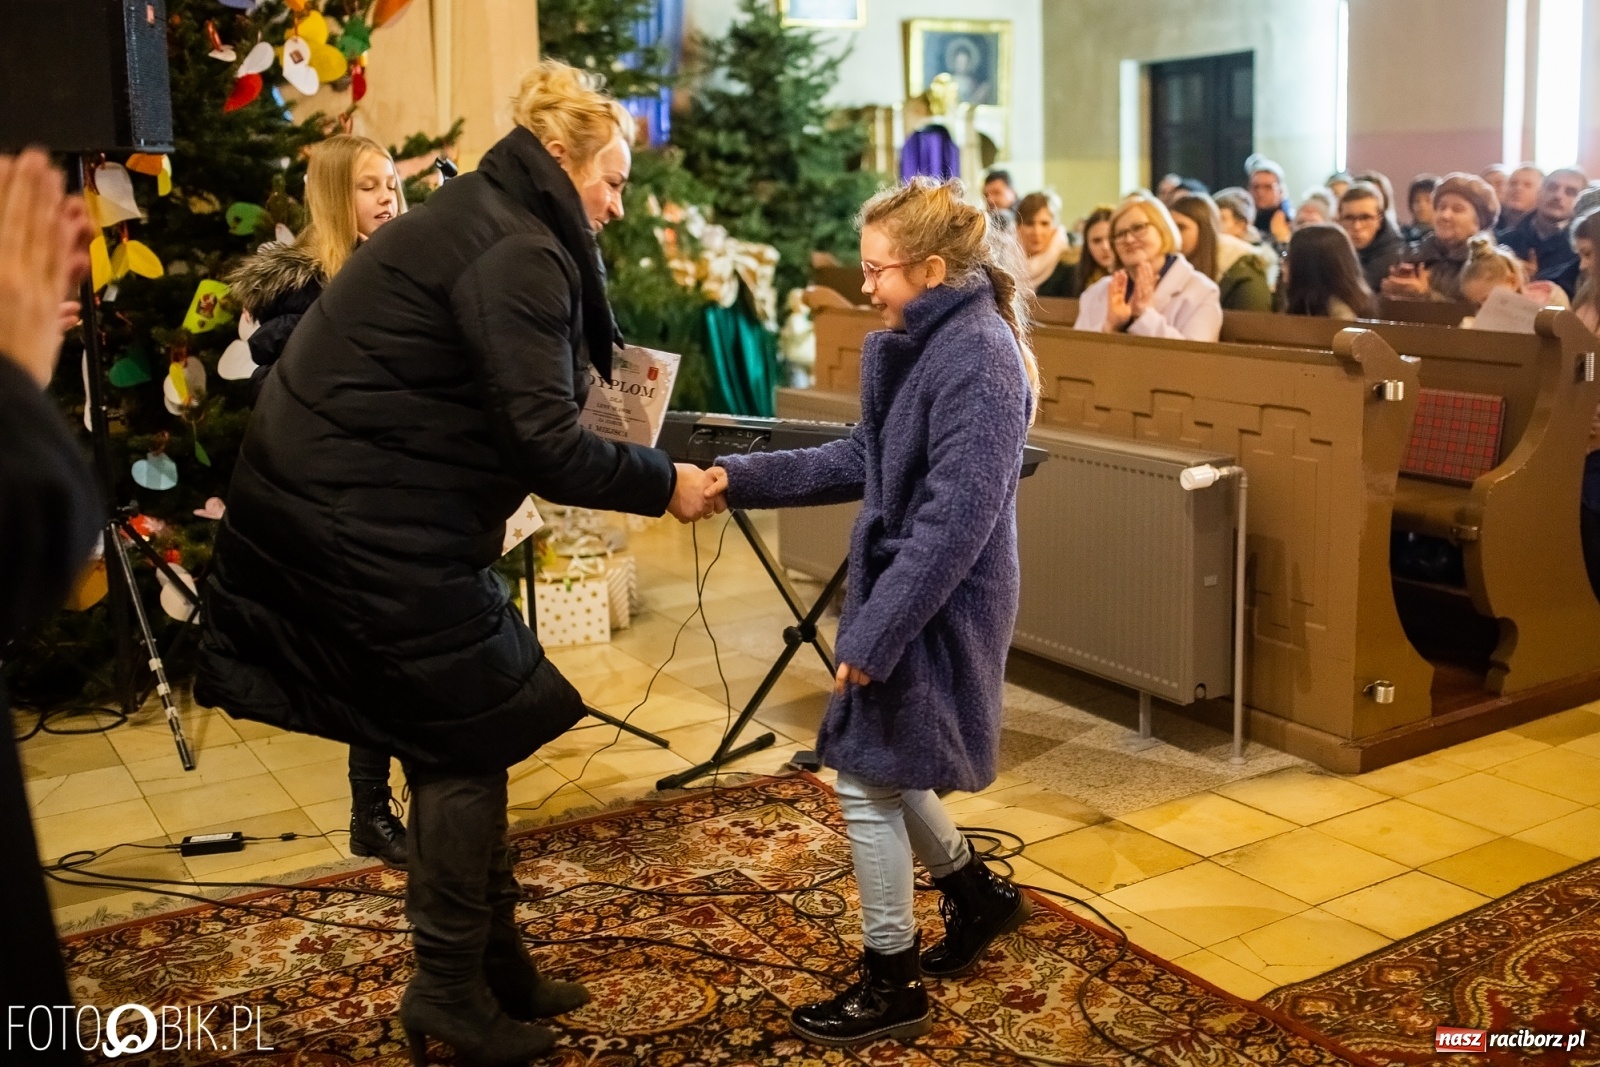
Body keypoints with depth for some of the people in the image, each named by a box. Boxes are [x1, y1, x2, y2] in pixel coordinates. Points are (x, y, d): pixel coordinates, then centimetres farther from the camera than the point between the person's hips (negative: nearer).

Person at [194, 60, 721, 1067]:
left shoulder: (479, 220, 16)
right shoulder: (517, 252, -17)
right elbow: (542, 441, -23)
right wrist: (663, 482, -11)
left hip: (342, 501, 10)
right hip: (368, 523, -10)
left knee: (453, 733, 15)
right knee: (467, 736, 1)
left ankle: (493, 963, 27)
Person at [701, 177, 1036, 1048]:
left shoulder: (980, 361, -22)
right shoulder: (927, 346, 9)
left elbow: (954, 519, -26)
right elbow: (861, 460, 13)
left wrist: (874, 633, -24)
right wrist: (735, 479, 6)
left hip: (936, 609, -9)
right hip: (908, 593, 9)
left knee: (867, 779, 0)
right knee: (885, 765, 20)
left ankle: (892, 988, 17)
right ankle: (978, 895, 41)